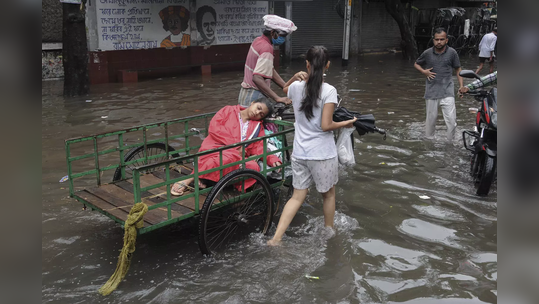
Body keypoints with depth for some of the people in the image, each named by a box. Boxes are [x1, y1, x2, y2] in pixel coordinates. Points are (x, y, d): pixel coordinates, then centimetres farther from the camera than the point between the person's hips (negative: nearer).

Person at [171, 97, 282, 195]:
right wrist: (235, 145, -7)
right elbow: (213, 127, 1)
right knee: (230, 157, -38)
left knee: (254, 167, -30)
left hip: (237, 158, 3)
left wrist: (273, 159, -7)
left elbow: (258, 150, 13)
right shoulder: (229, 111, 16)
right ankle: (189, 179, -32)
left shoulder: (258, 127, 25)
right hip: (214, 149, -3)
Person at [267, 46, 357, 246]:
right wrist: (345, 123, -3)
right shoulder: (329, 91, -15)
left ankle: (276, 238, 5)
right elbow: (326, 126, -17)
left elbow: (284, 90, 27)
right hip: (322, 154, -4)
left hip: (299, 152, 4)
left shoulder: (296, 87, 0)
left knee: (297, 196, 13)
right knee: (328, 194, 20)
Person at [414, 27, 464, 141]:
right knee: (431, 117, 11)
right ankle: (428, 139, 27)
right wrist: (424, 71, -3)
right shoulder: (427, 53, 1)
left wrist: (461, 86, 0)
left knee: (451, 118, -8)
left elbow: (458, 69, 8)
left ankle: (451, 142, 6)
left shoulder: (452, 53, -1)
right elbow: (416, 64, 17)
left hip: (447, 91, -1)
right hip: (431, 91, 1)